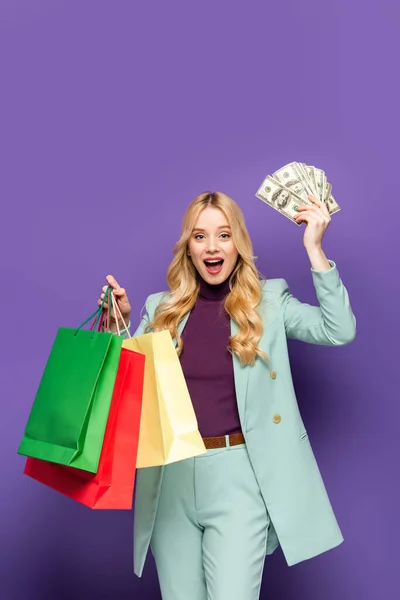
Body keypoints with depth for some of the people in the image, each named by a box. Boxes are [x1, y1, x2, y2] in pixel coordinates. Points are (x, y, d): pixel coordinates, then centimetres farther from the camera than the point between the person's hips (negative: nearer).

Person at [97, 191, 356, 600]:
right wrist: (120, 321, -2)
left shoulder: (268, 301, 2)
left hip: (238, 473, -2)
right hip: (169, 476, 3)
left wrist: (314, 248, -12)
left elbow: (340, 330, -10)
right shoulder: (162, 308, 8)